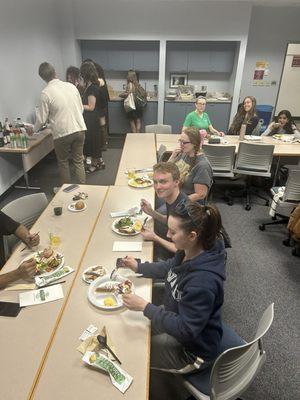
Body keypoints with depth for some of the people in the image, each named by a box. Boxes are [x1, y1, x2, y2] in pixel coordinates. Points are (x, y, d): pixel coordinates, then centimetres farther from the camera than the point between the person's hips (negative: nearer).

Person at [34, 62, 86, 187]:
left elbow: (42, 118, -4)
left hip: (62, 133, -4)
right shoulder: (71, 86, 3)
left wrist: (34, 130, 15)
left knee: (63, 163, 16)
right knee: (79, 161, 15)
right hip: (79, 129, 4)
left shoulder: (46, 93, -9)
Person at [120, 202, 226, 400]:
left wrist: (145, 307, -29)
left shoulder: (203, 281, -40)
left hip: (192, 348, -8)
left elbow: (186, 330, -31)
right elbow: (170, 267, 8)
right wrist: (138, 267, 2)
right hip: (177, 318, 8)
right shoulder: (190, 252, -14)